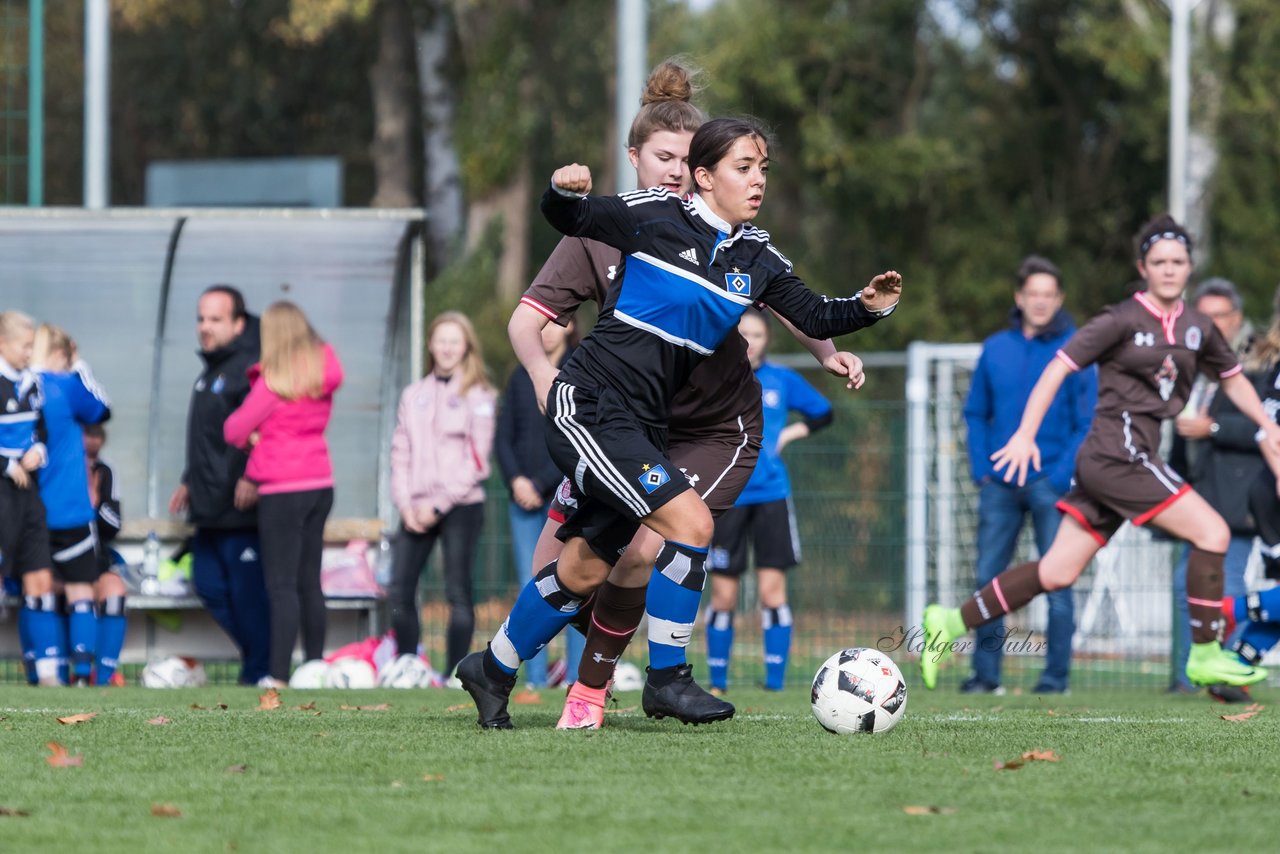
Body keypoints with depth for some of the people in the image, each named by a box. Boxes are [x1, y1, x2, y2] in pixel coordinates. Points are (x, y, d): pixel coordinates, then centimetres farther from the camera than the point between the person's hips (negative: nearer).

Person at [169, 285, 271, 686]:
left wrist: (252, 478, -25)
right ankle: (258, 653, 21)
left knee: (247, 591, -7)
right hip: (209, 508, 10)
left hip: (240, 506, -10)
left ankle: (260, 671, 0)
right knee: (209, 585, 11)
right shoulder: (210, 371, 20)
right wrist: (190, 481, 30)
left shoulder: (250, 368, -12)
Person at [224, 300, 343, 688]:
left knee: (282, 586, -6)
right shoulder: (323, 374, 4)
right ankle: (315, 666, 17)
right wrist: (266, 436, 2)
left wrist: (252, 437, 10)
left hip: (282, 490, -6)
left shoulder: (273, 382, -13)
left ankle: (278, 674, -9)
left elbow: (234, 430, -10)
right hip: (320, 484, 6)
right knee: (309, 582, 14)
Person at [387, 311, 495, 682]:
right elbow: (401, 452, 12)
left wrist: (439, 504, -11)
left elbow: (475, 459, -5)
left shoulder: (477, 396, 1)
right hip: (417, 509, 5)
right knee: (399, 592, -3)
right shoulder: (413, 395, 17)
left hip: (461, 505, -5)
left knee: (458, 593, -7)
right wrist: (405, 503, -2)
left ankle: (455, 675, -5)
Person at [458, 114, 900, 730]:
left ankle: (492, 670, 32)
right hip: (589, 405, -7)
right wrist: (564, 190, -23)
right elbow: (566, 218, 0)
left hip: (642, 425, 7)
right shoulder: (655, 216, -7)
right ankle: (666, 679, -7)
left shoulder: (756, 258, 8)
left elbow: (814, 318, 9)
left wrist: (867, 307, -10)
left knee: (585, 571, 11)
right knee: (689, 522, -20)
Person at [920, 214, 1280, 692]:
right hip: (1117, 452, -8)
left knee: (1057, 573, 6)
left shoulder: (1196, 328, 14)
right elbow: (1060, 366, -9)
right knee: (1212, 532, -13)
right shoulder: (1123, 321, -7)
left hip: (1134, 460, 8)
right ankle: (1205, 656, -7)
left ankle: (952, 623, 12)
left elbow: (1232, 378, 29)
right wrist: (1026, 434, -17)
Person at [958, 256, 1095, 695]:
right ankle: (985, 672, 9)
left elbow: (1088, 423, -4)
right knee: (988, 579, 2)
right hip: (999, 485, 3)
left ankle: (1056, 674, 3)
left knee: (1057, 581, -2)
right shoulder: (995, 349, 8)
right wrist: (981, 470, 0)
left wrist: (1061, 475, -13)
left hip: (1050, 482, -3)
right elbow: (976, 413, 12)